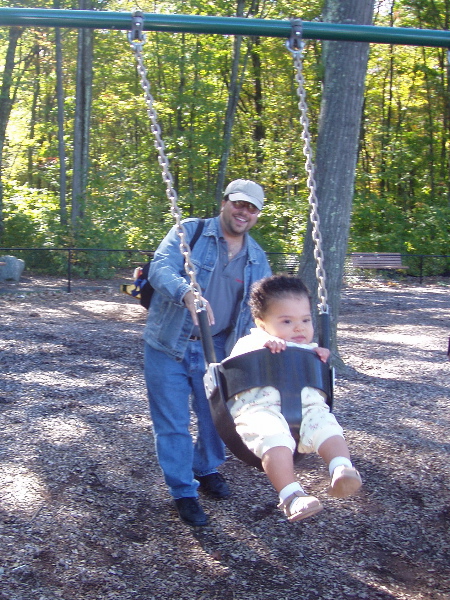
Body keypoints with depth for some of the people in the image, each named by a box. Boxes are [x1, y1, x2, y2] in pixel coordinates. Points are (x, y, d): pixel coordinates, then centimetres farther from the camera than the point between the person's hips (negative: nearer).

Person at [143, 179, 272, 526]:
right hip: (169, 346, -4)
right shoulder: (189, 233, -10)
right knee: (173, 423, 2)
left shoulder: (258, 260, 5)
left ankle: (207, 470, 44)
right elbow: (161, 269, -25)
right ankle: (183, 492, 18)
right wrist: (188, 294, -46)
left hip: (216, 349, 4)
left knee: (216, 416, 18)